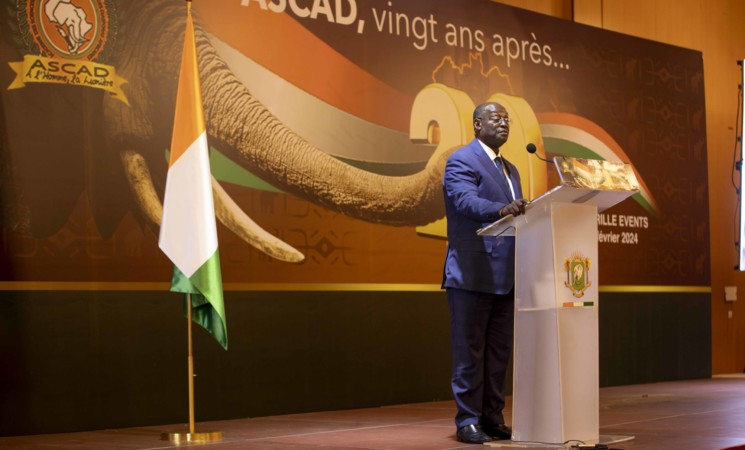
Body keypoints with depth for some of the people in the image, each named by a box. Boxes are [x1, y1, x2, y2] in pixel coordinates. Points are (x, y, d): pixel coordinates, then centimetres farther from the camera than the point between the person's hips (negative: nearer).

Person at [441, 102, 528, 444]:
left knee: (499, 352, 10)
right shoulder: (461, 160, -5)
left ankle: (493, 418, 18)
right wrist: (501, 210, -38)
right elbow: (466, 200, -23)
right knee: (469, 351, -2)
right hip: (471, 273, -8)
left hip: (505, 275, 8)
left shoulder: (510, 169, 22)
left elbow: (516, 212, 19)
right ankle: (468, 421, 4)